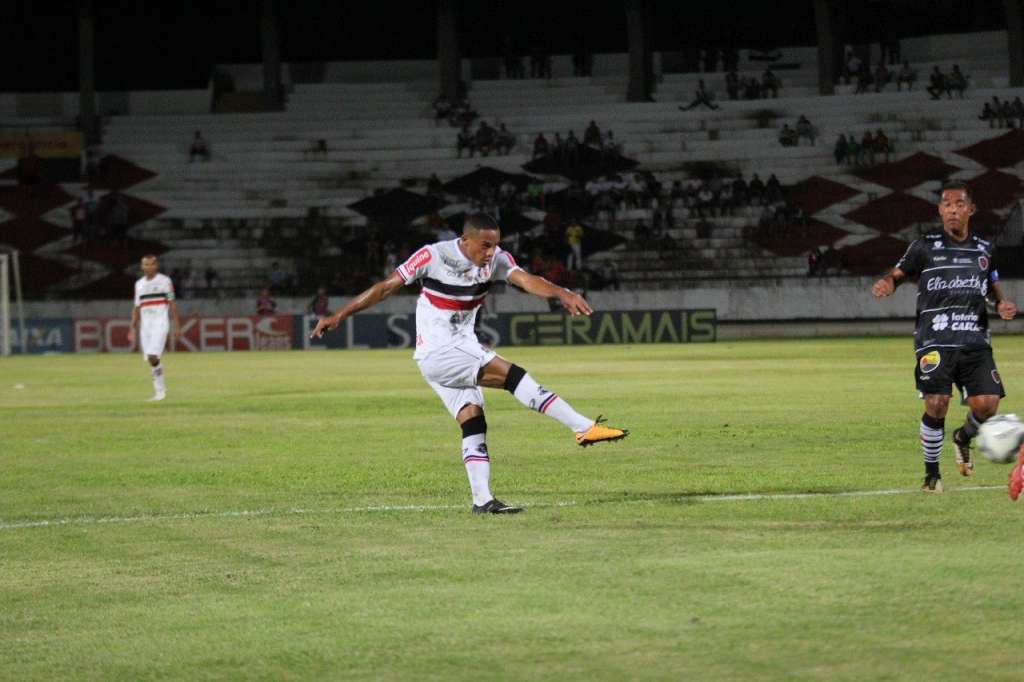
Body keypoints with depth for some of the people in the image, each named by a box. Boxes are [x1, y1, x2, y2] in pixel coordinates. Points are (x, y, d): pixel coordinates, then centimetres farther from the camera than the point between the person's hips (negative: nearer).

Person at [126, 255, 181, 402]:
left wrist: (177, 325, -6)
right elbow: (137, 308, 18)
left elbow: (172, 304, -1)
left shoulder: (164, 281, 0)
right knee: (151, 360, 2)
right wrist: (132, 328, 12)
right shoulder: (139, 284, 13)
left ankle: (160, 389, -9)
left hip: (160, 324, -5)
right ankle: (158, 390, 9)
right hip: (145, 326, 5)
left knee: (153, 357, -18)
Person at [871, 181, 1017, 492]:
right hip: (935, 341, -3)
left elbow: (993, 286, 27)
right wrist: (886, 284, -21)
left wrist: (1002, 304, 5)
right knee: (936, 405, -16)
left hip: (975, 341, 3)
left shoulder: (983, 249, 14)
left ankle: (963, 438, 25)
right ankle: (931, 473, 6)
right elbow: (898, 274, 3)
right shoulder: (925, 247, 4)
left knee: (986, 404, -11)